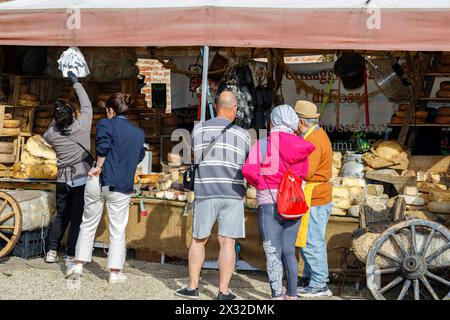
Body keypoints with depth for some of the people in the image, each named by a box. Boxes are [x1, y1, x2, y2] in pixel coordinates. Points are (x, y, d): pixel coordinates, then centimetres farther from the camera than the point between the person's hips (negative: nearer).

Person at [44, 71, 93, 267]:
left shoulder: (52, 134, -5)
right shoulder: (82, 126, -12)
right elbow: (87, 105, 4)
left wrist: (57, 119, 13)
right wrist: (75, 82, 13)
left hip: (63, 181, 3)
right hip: (83, 179, -3)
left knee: (60, 216, 17)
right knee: (77, 218, 2)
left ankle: (52, 252, 17)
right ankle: (70, 256, 3)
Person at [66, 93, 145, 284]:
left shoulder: (106, 124, -3)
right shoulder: (138, 133, 9)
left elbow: (103, 147, -18)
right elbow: (139, 157, 13)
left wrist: (99, 167, -8)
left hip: (99, 182, -2)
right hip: (122, 187, 2)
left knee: (88, 225, 12)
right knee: (118, 231, 9)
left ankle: (78, 265, 13)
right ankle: (115, 272, 9)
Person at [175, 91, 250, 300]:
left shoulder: (198, 130, 4)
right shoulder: (242, 135, 2)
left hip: (206, 191, 1)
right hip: (233, 192, 0)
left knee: (198, 240, 13)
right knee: (227, 242, 1)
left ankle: (192, 287, 16)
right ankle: (224, 292, 3)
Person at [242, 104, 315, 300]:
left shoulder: (264, 143, -6)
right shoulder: (301, 146, 4)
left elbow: (249, 169, -16)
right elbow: (303, 174, 5)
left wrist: (260, 184, 2)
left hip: (269, 202, -4)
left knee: (273, 251, 0)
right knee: (289, 250, 14)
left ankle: (277, 295, -2)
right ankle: (292, 294, 19)